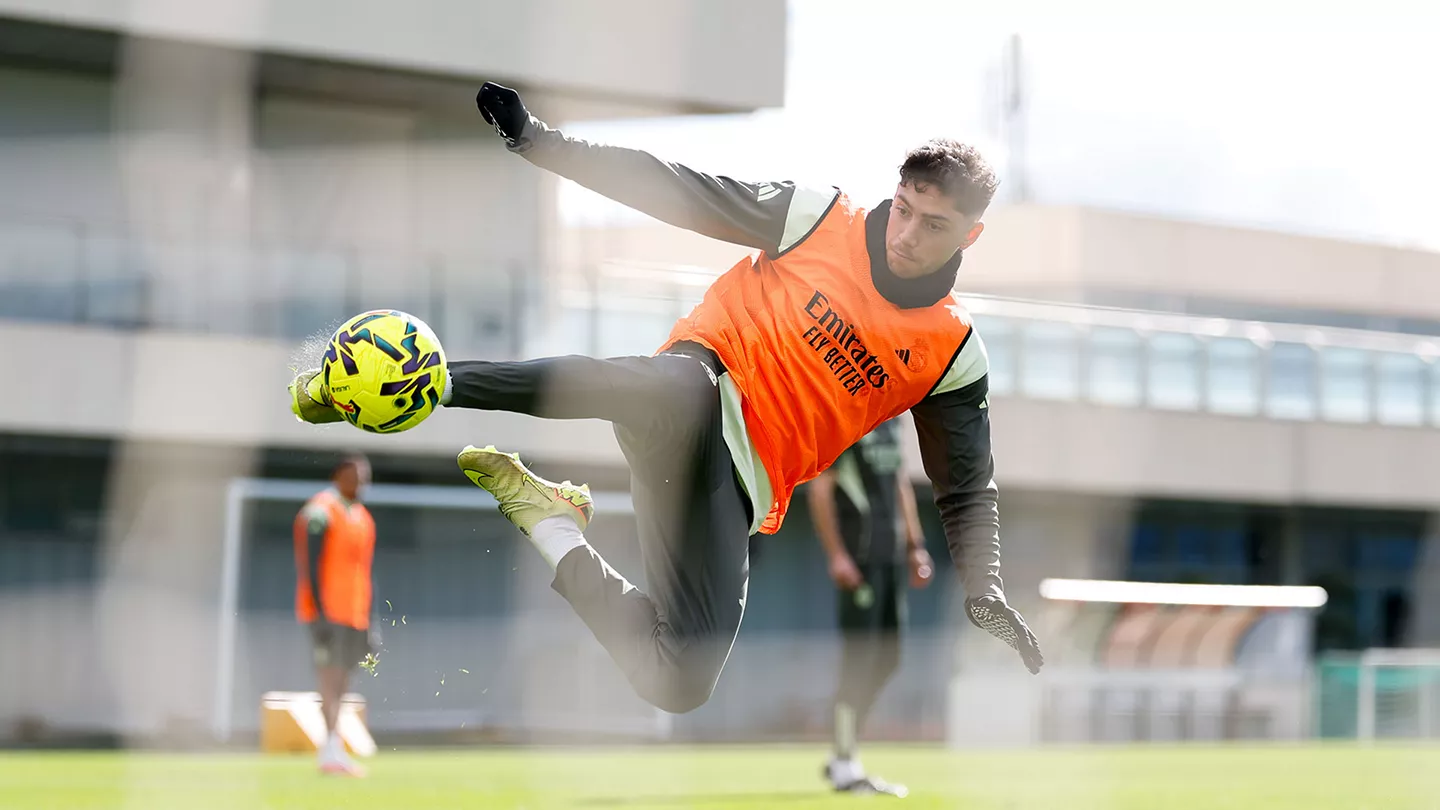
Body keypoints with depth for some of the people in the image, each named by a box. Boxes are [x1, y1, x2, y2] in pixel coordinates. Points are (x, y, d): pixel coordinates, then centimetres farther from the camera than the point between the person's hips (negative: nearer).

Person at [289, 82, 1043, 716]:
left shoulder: (953, 354, 5)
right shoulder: (819, 216, 1)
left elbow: (967, 489, 12)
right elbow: (678, 190, 0)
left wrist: (983, 589, -6)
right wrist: (538, 140, -8)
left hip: (740, 486, 3)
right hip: (698, 402, -3)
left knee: (681, 682, -19)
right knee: (678, 388, -44)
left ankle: (549, 523, 3)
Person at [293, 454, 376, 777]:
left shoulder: (362, 517, 17)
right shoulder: (321, 511, -9)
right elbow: (311, 566, -14)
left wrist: (367, 621, 17)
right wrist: (321, 612, -19)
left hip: (354, 614, 8)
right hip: (328, 613, -8)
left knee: (340, 681, 7)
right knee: (331, 676, -13)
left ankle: (332, 753, 9)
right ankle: (332, 748, -19)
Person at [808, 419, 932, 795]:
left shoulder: (890, 418, 16)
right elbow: (819, 488, -13)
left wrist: (915, 545, 16)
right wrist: (835, 555, -18)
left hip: (892, 554, 9)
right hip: (858, 552, -8)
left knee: (887, 657, 9)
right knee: (859, 655, -7)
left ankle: (842, 757, 17)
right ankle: (845, 767, 1)